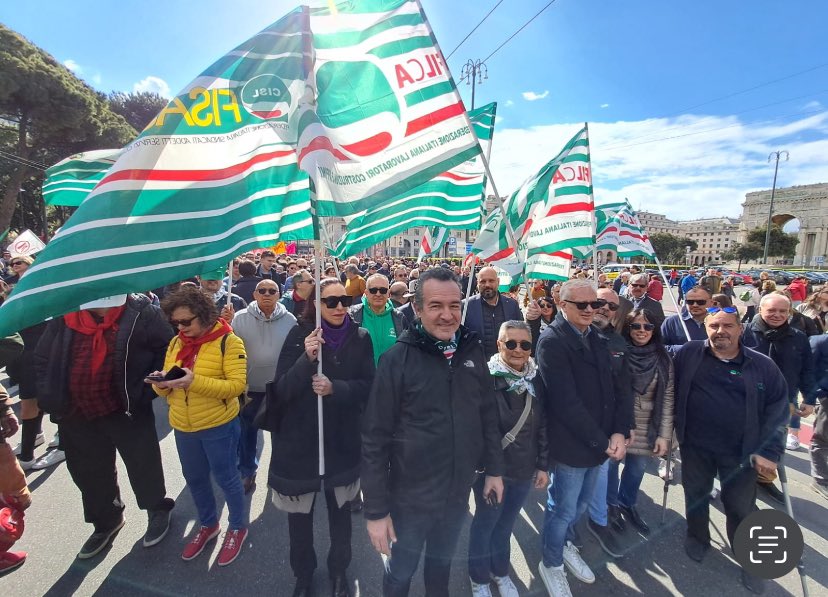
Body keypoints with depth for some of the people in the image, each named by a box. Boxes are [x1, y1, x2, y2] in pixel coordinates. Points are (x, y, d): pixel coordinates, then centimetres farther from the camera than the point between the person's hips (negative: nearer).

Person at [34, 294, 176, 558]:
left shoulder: (140, 312, -14)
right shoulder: (65, 318, 0)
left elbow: (167, 347, -9)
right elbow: (43, 360, 12)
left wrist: (147, 388, -15)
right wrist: (50, 398, 3)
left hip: (126, 410, -5)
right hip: (76, 414, 5)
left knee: (143, 464, 11)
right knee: (89, 473, 21)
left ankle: (157, 511, 37)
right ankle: (106, 522, 45)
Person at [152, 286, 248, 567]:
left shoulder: (228, 341, -16)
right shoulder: (176, 343, 4)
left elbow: (236, 385, -22)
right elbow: (167, 388, 9)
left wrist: (195, 381, -31)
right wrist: (161, 382, -15)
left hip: (219, 425, -6)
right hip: (183, 426, 6)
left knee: (225, 477, 9)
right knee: (194, 478, 21)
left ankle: (238, 527, 33)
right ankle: (208, 525, 45)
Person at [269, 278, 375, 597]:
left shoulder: (360, 337, -6)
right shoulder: (299, 334, -9)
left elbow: (368, 387, -6)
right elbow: (282, 390, -13)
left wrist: (334, 388, -23)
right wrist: (307, 359, -29)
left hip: (343, 440, 1)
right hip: (300, 439, 0)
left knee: (340, 511, 17)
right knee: (299, 514, 14)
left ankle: (339, 570, 44)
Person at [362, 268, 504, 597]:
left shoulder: (472, 351, -6)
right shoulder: (397, 359, -19)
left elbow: (488, 414, 5)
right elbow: (375, 439, -16)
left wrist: (494, 469, 8)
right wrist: (376, 509, -13)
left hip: (458, 492, 4)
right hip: (410, 497, -3)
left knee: (442, 562, 27)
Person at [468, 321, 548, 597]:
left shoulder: (535, 380, -2)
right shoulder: (485, 378, -21)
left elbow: (542, 426, 6)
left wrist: (542, 465, 8)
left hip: (524, 468, 5)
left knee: (506, 522, 23)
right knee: (485, 522, 15)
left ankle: (500, 571, 48)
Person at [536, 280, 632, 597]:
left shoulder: (598, 340, 5)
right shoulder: (552, 342, -19)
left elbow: (616, 388, 4)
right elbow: (566, 402, -23)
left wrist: (619, 432, -8)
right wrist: (601, 441, -17)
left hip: (601, 441, 7)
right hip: (571, 444, -7)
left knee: (581, 503, 23)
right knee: (563, 508, 11)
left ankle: (565, 543, 50)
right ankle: (551, 564, 36)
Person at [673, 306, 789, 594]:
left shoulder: (763, 366, -6)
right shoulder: (688, 354, -8)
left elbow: (776, 410, -3)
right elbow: (671, 392, -1)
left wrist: (768, 451, -8)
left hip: (741, 452, 0)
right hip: (695, 446, 0)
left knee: (741, 506, 13)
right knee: (696, 495, 18)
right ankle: (697, 537, 43)